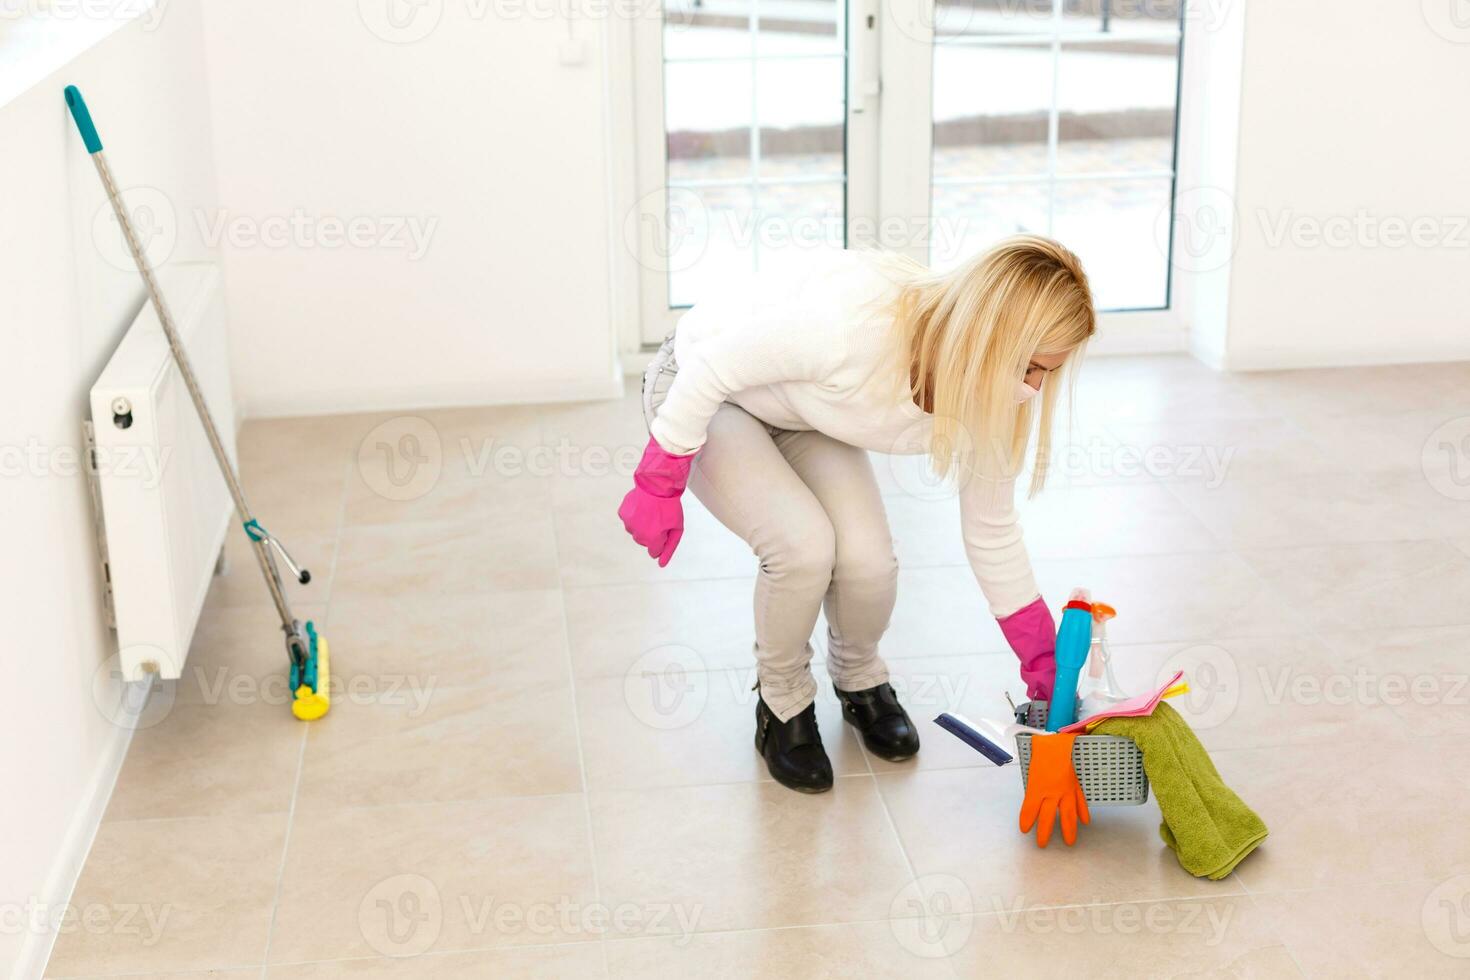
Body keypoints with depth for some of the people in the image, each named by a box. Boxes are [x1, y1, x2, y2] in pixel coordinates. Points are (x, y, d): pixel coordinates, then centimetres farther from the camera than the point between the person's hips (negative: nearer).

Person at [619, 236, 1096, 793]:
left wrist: (1047, 670, -1)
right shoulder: (851, 327, -43)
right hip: (699, 387, -5)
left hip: (803, 416, 5)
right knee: (802, 543, -27)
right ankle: (781, 700, 4)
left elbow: (992, 536, -5)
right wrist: (659, 486, -20)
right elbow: (713, 368, -29)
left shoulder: (986, 397, -20)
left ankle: (859, 679, 17)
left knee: (868, 557, -17)